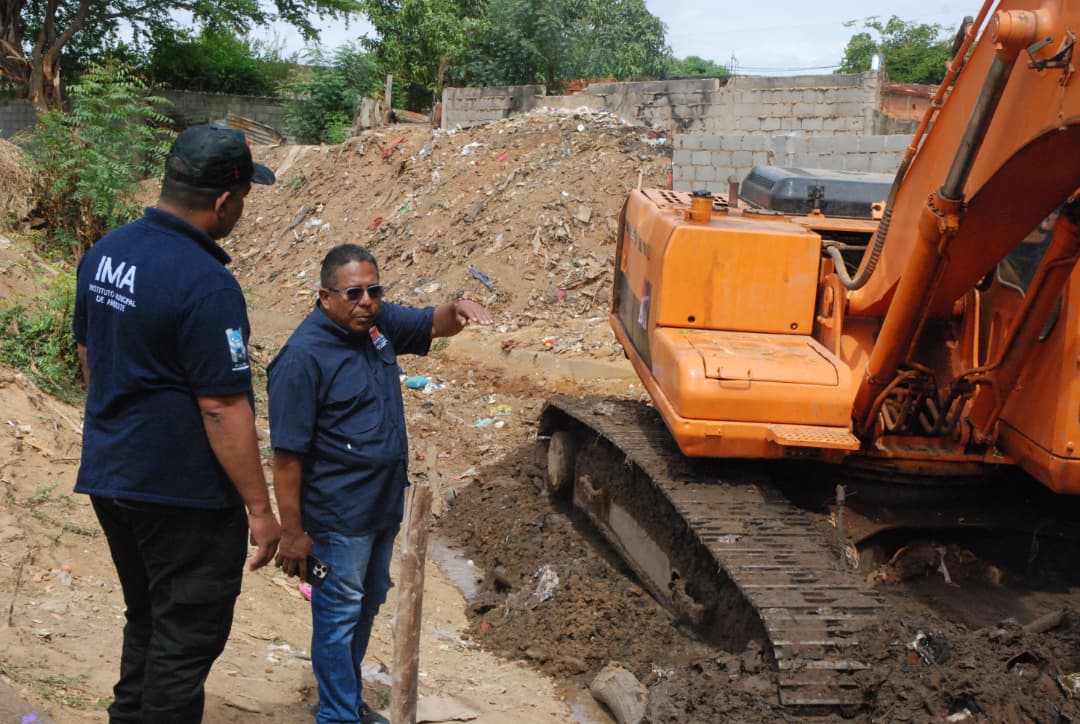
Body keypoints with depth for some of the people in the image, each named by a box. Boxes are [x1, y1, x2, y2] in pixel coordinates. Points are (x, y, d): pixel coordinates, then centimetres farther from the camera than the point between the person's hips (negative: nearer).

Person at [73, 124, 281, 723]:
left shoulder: (104, 253, 3)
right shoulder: (206, 285, -23)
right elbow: (223, 409, -23)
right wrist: (260, 509, -15)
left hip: (108, 474, 8)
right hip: (184, 492, -8)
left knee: (147, 620, 23)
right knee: (189, 634, 5)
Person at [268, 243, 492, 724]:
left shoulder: (378, 322, 0)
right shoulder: (302, 358, -22)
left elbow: (431, 325, 16)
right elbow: (287, 455, -21)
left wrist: (457, 310, -8)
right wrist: (292, 533, -19)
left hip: (384, 504, 8)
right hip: (339, 517, -8)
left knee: (367, 607, 21)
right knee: (338, 617, 4)